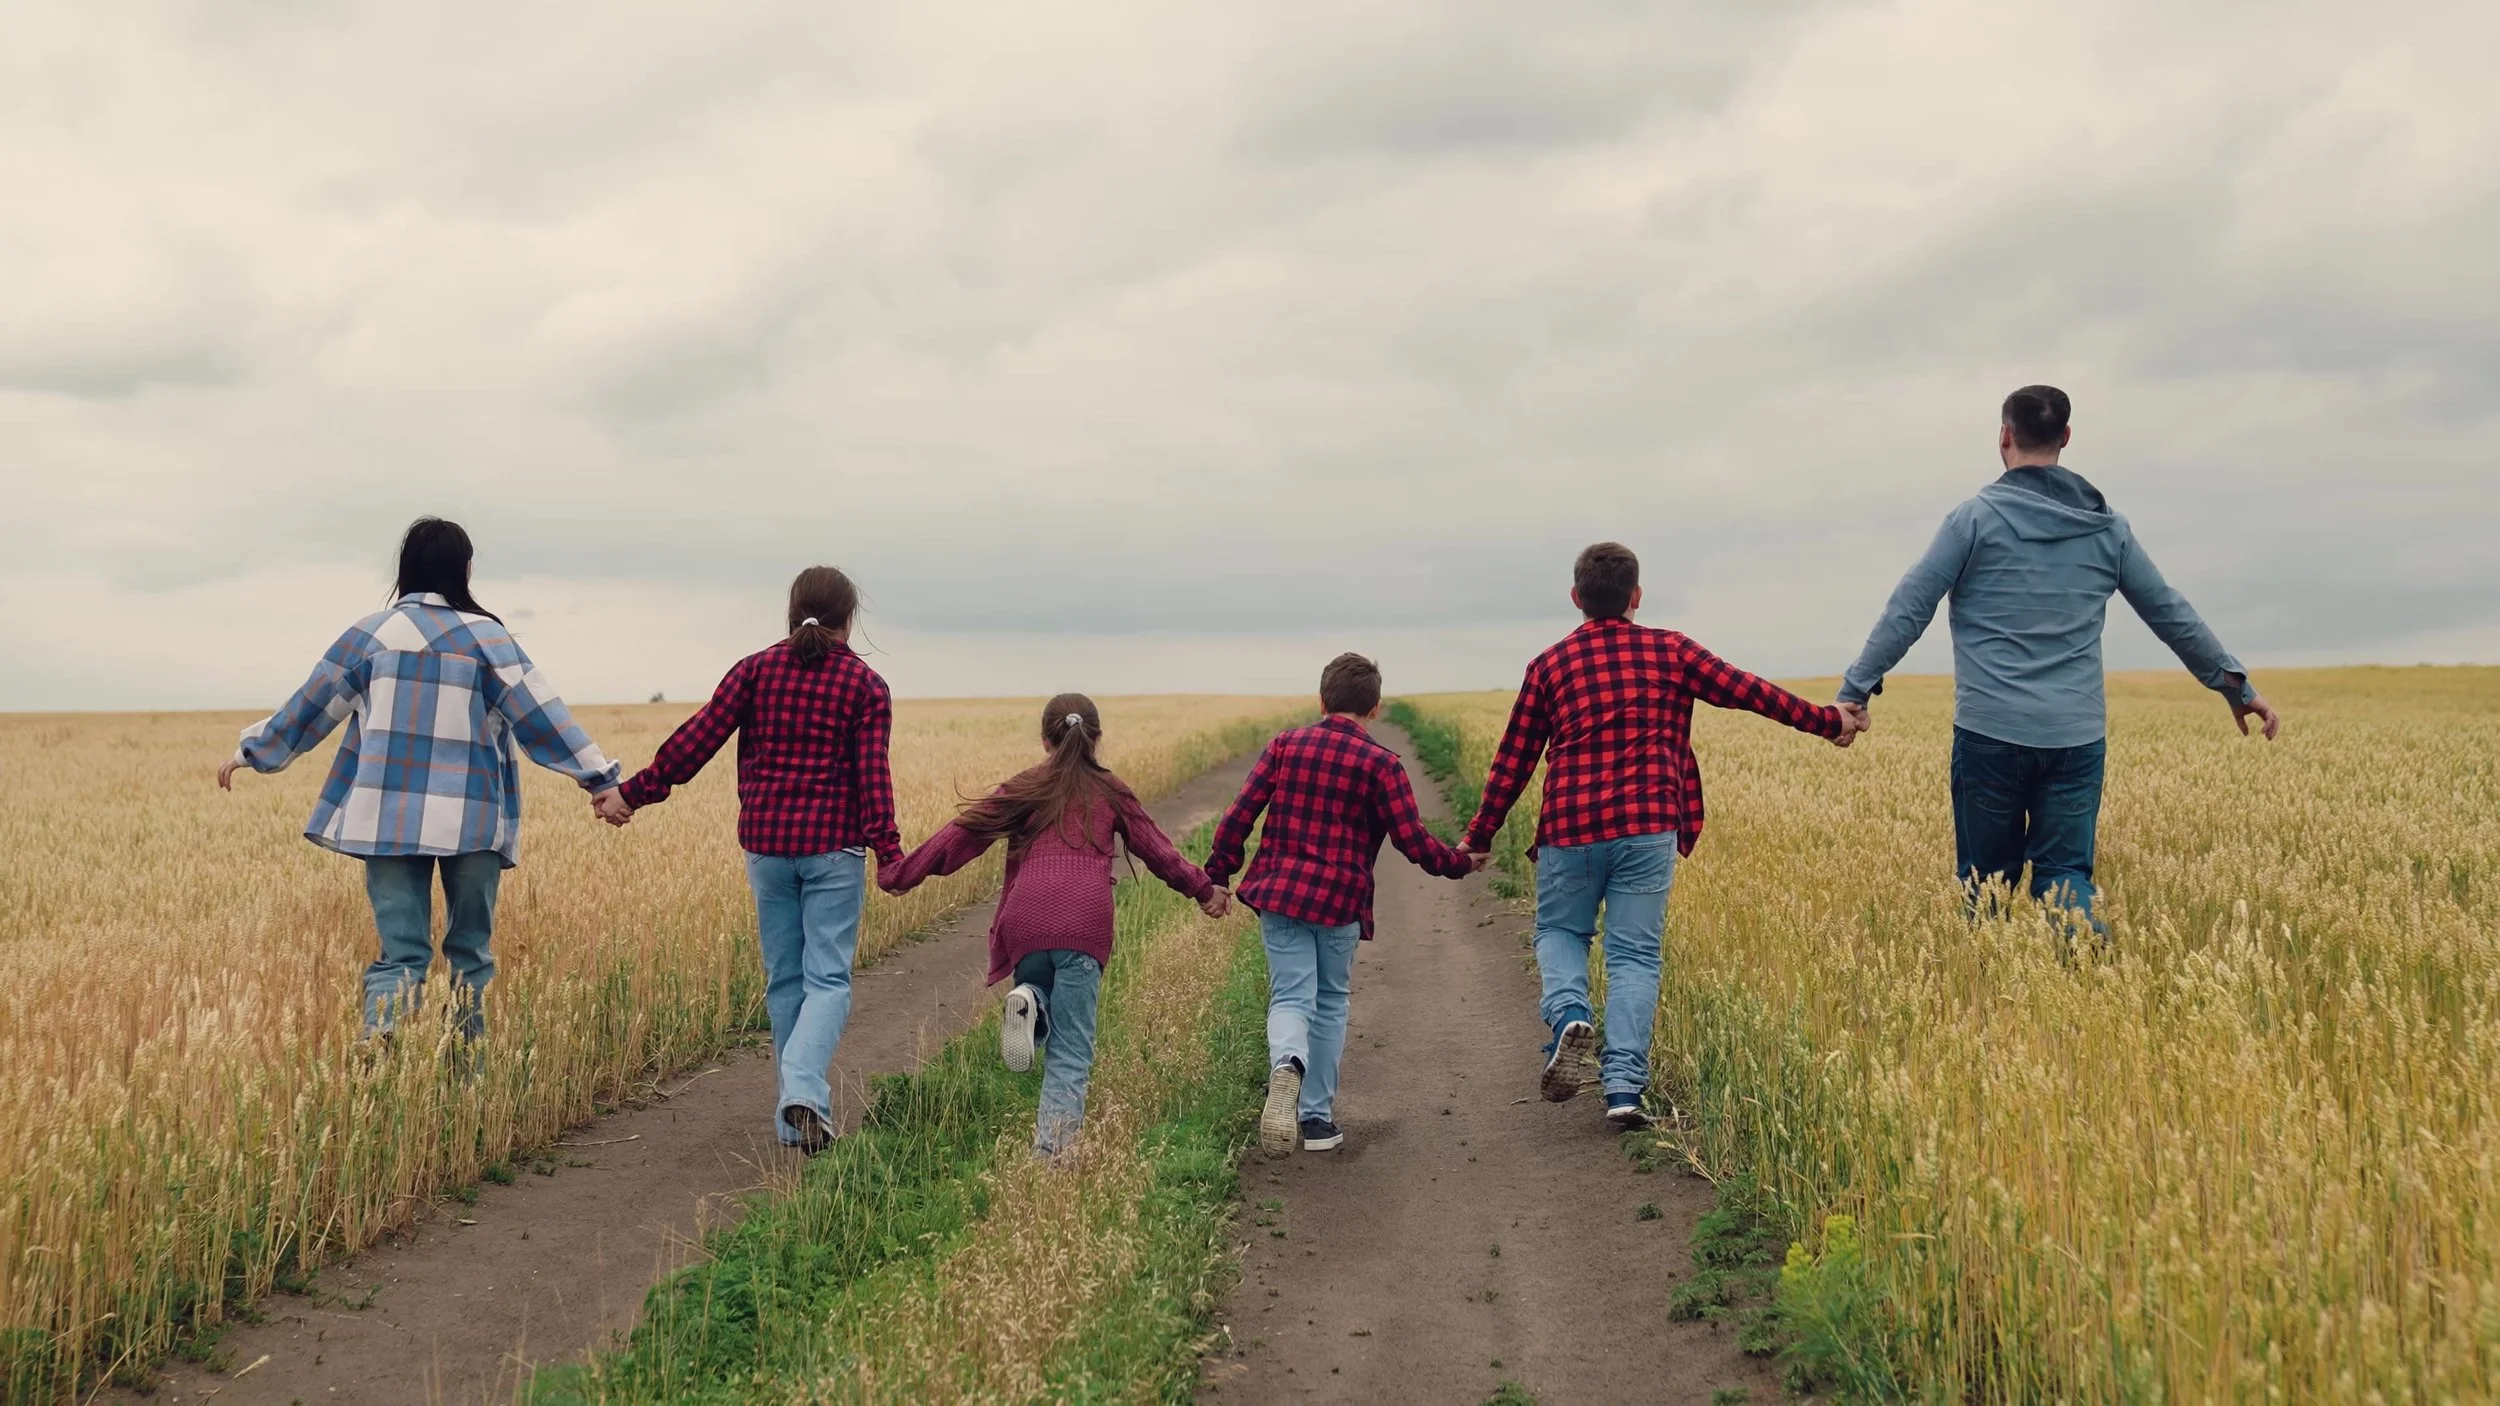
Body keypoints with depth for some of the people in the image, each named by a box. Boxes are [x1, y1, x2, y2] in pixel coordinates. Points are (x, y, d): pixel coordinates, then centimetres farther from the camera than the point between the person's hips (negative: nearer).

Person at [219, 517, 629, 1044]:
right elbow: (541, 714, -5)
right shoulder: (486, 636, -2)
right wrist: (600, 781, -3)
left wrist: (251, 750, 28)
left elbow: (309, 706, 13)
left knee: (400, 953, 1)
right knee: (470, 952, 13)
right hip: (470, 821, -1)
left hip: (391, 818, 1)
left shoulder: (373, 633, 5)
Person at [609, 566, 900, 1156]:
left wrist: (637, 792, 4)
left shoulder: (756, 669, 3)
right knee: (828, 978, 0)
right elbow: (873, 775, -10)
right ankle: (802, 1089, -24)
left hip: (765, 842, 3)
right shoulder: (866, 685, -1)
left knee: (783, 978, 12)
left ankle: (797, 1117, 16)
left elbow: (699, 736, -2)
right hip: (833, 846, -2)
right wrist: (888, 852, -11)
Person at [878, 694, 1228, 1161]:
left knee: (1044, 1023, 24)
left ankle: (1027, 1001, -11)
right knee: (1071, 1049, 4)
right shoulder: (1111, 792, 16)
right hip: (1085, 926, -1)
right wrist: (1204, 889, 37)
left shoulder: (1024, 789, 16)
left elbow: (961, 834, 14)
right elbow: (1157, 850, 23)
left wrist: (901, 875, 22)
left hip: (1026, 924, 1)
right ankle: (1053, 1147, -10)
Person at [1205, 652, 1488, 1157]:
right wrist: (1461, 864, 12)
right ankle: (1317, 1117, 17)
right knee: (1331, 1002, 15)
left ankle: (1286, 1064, -32)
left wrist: (1216, 876, 13)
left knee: (1291, 996, 2)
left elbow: (1239, 815, 2)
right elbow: (1414, 842, -6)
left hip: (1278, 891, 1)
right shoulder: (1380, 763, -4)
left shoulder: (1286, 745, 4)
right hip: (1340, 902, -1)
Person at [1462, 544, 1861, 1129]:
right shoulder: (1670, 651, 5)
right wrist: (1828, 721, 17)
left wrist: (1480, 836, 17)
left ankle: (1568, 1016, -8)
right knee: (1634, 955, 5)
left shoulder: (1549, 666, 6)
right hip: (1647, 827, 0)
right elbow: (1748, 691, 7)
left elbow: (1514, 759, 8)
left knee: (1560, 931, 21)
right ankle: (1625, 1088, -3)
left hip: (1570, 828, 0)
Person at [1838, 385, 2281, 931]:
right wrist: (2237, 686, 26)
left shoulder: (1976, 517, -1)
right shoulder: (2106, 526, 11)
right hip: (2077, 737, 3)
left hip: (1990, 732, -3)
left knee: (1988, 883, 7)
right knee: (2064, 880, 3)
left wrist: (1855, 690, -1)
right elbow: (2172, 615, 17)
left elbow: (1908, 610, -5)